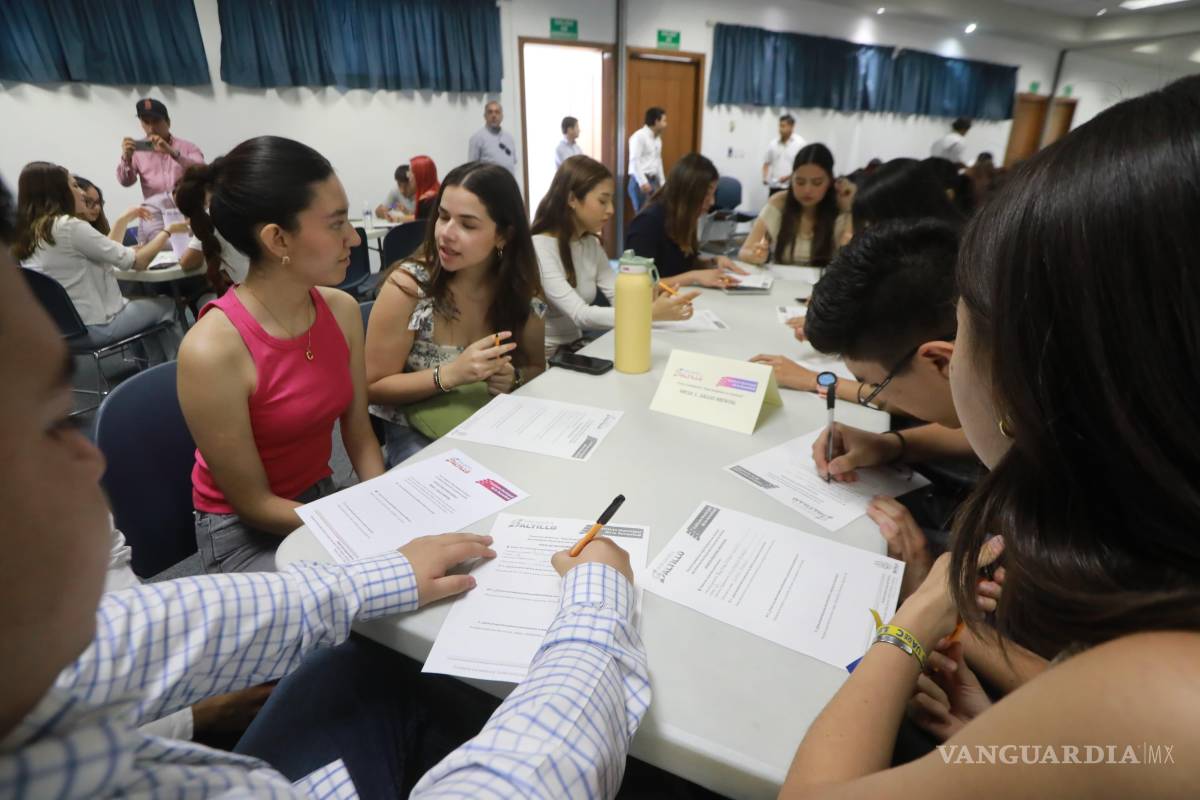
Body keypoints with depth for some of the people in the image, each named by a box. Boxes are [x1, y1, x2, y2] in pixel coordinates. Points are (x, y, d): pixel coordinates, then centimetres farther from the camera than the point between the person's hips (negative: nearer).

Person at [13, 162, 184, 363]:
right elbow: (138, 262, -17)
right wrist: (168, 231, -3)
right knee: (166, 305, 14)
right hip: (93, 326, -8)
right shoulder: (68, 226, -19)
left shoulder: (27, 234, 8)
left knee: (142, 302, 28)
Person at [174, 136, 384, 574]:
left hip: (325, 501, 5)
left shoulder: (342, 309, -9)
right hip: (246, 534, -5)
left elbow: (359, 433, 0)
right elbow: (253, 505, -18)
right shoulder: (213, 350, -26)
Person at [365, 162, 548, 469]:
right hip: (417, 435, -3)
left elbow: (536, 368, 7)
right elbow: (374, 387, -11)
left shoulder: (521, 290, -8)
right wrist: (450, 374, -26)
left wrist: (514, 378, -17)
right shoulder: (407, 285, -17)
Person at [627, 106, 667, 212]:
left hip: (653, 181, 8)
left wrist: (662, 182, 19)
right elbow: (634, 161, -16)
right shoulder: (639, 136, -9)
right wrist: (643, 182, -21)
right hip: (640, 182, -8)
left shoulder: (657, 138, 18)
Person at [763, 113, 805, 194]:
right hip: (774, 187, 4)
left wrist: (788, 177, -15)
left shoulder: (800, 143, -3)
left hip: (791, 187, -4)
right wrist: (765, 178, -2)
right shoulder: (772, 144, 10)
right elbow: (766, 163, 15)